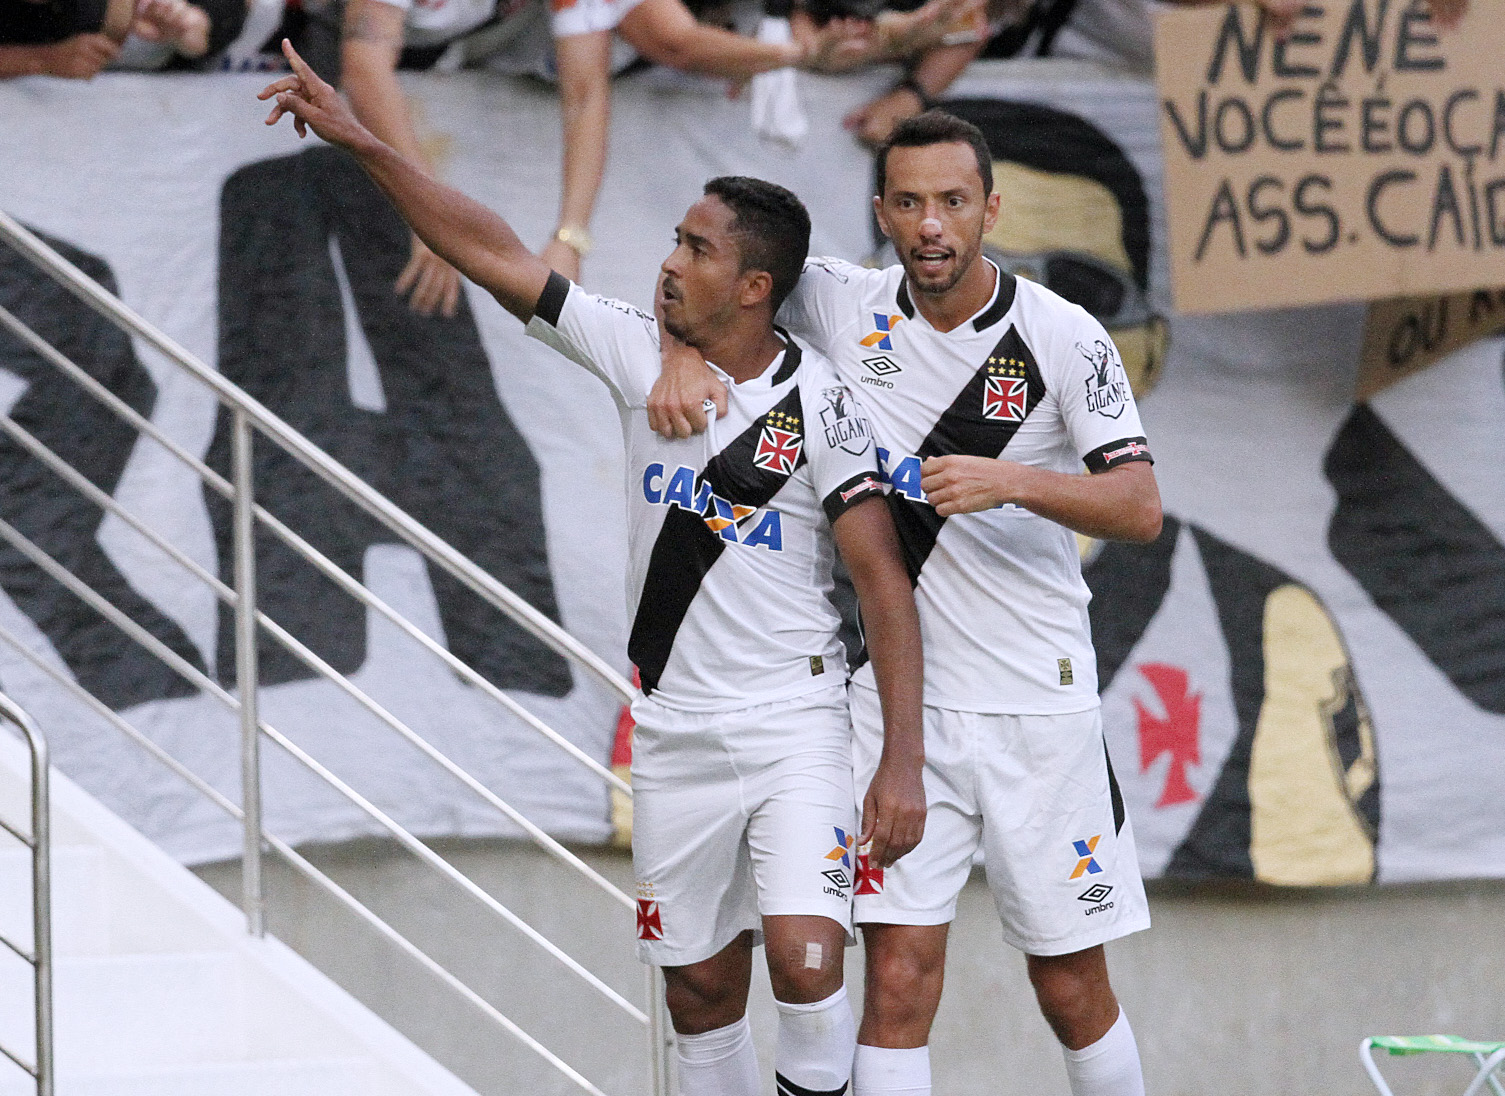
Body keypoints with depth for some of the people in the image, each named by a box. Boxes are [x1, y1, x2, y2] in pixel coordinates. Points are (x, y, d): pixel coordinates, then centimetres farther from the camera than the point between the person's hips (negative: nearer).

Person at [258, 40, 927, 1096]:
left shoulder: (819, 401, -11)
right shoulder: (639, 354, -1)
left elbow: (884, 580, -12)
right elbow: (496, 255, 0)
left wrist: (904, 761, -17)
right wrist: (363, 142, -5)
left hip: (795, 723, -4)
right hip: (676, 727, 4)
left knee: (806, 967, -20)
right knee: (701, 986, 8)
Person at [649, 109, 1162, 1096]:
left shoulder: (1065, 338, -7)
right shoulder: (845, 306, 0)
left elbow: (1140, 509, -12)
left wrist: (1012, 480, -28)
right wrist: (686, 352, -8)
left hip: (1040, 704, -1)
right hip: (897, 694, 1)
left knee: (1074, 988, 5)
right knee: (899, 972, -7)